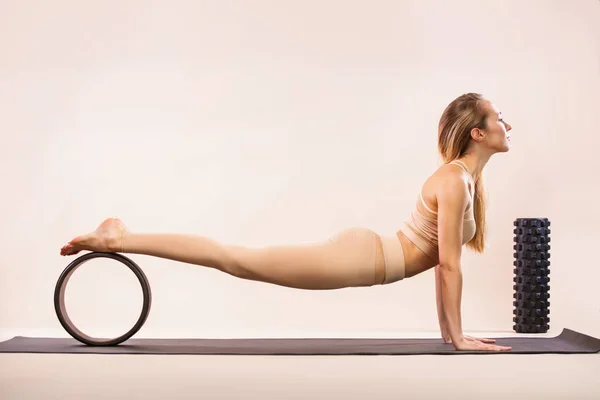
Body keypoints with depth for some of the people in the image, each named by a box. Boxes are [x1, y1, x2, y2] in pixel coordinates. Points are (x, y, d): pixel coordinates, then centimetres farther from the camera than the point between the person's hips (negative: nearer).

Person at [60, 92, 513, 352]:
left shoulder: (466, 178, 14)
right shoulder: (454, 181, -16)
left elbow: (443, 260, 19)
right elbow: (449, 264, -18)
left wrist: (449, 328, 18)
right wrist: (457, 336, -12)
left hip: (363, 255, 8)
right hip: (357, 258, -8)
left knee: (239, 261, 10)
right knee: (237, 259, -6)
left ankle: (118, 238, 16)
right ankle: (118, 239, -2)